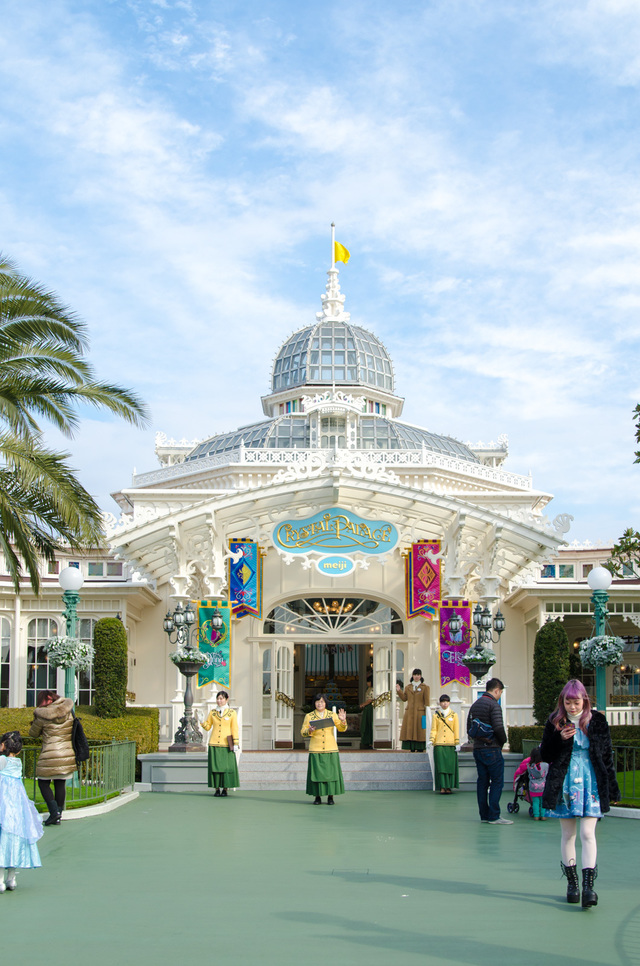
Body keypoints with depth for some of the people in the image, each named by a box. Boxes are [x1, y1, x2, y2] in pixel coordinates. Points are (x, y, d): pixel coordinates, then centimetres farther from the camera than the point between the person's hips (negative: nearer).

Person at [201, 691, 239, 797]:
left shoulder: (232, 713, 3)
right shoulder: (212, 712, 9)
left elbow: (234, 729, 4)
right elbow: (208, 727, 12)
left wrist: (235, 743, -2)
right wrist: (202, 721, -7)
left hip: (226, 744, -2)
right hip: (214, 744, 2)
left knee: (226, 767, -4)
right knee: (215, 766, 0)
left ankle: (225, 789, 5)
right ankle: (217, 789, 6)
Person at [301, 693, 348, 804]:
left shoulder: (333, 715, 9)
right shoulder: (309, 716, 6)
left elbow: (342, 729, 5)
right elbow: (303, 732, 3)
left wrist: (343, 721, -16)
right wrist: (309, 730, -18)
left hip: (331, 749, 1)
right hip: (315, 749, -1)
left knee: (331, 771, -2)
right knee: (317, 772, -3)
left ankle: (330, 797, 5)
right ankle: (318, 797, 6)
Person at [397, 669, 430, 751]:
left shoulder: (425, 687, 2)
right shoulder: (408, 687, 14)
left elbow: (427, 702, -2)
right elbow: (404, 698, 8)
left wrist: (426, 714, -8)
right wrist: (399, 691, -6)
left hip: (419, 713, -4)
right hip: (409, 713, 4)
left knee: (419, 732, -5)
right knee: (410, 732, 1)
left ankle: (420, 749, -1)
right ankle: (412, 750, 6)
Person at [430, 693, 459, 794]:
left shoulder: (454, 715, 9)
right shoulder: (436, 715, 9)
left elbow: (456, 730, 7)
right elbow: (434, 729, 6)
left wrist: (457, 743, 1)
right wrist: (431, 740, -8)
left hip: (450, 744, 1)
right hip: (439, 744, -1)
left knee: (450, 765, -1)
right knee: (440, 765, -5)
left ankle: (449, 787, 5)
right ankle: (442, 788, -3)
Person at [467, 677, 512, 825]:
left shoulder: (474, 705, 14)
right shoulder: (493, 705, -12)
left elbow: (469, 729, 15)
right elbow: (499, 728, -20)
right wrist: (503, 741, -3)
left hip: (477, 749, 8)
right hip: (491, 749, -8)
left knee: (482, 782, 10)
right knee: (497, 782, -3)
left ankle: (484, 814, 12)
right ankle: (494, 816, -5)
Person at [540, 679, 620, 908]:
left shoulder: (597, 722, 0)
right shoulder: (555, 723, 1)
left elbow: (607, 757, 5)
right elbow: (545, 755, 4)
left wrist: (612, 789, 4)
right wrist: (560, 739, -14)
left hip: (591, 783, -1)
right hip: (565, 783, 1)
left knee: (587, 833, -10)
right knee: (568, 835, 6)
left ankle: (588, 885, -13)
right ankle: (572, 881, 17)